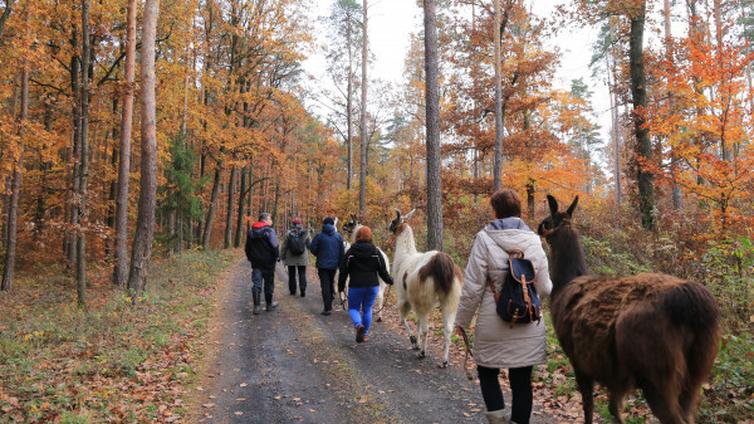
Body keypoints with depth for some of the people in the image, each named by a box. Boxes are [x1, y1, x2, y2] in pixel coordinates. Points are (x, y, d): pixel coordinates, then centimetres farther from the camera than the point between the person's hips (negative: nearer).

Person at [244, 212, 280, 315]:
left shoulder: (251, 231, 9)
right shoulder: (269, 231, -11)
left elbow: (247, 248, 14)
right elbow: (274, 245, -18)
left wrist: (250, 258, 21)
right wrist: (276, 256, -6)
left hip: (256, 262, 4)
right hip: (268, 261, -4)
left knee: (256, 283, 4)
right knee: (269, 283, 9)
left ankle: (257, 306, -4)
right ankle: (269, 304, 19)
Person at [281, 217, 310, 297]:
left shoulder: (289, 234, -10)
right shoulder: (305, 233, -7)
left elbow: (284, 246, -6)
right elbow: (309, 245, 1)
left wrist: (282, 257, 4)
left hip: (291, 258, 0)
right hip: (302, 258, 0)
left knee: (292, 275, 12)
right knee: (302, 274, 7)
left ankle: (292, 290, 18)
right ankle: (303, 290, -1)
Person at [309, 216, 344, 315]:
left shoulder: (319, 236, -9)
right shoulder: (338, 236, 1)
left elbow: (313, 249, -6)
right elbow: (341, 252, 2)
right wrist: (339, 263, 10)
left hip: (322, 264, -3)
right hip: (334, 264, 3)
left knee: (325, 285, -1)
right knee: (331, 282, 22)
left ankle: (327, 308, -5)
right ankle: (329, 304, 29)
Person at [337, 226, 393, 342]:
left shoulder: (351, 252, -5)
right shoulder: (376, 252, 0)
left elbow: (343, 271, -2)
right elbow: (382, 271, 1)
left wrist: (341, 286, 8)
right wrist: (390, 280, 19)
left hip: (355, 286, -2)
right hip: (372, 285, 2)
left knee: (353, 308, 12)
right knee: (367, 309, 15)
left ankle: (358, 324, -16)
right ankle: (365, 333, 18)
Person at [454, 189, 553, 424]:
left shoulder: (485, 239, -9)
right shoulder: (533, 241, -1)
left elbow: (473, 287, -10)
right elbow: (544, 288, 3)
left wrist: (462, 320, 2)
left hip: (493, 325, -2)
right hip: (528, 327, 3)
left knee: (487, 372, 16)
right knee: (521, 379, 12)